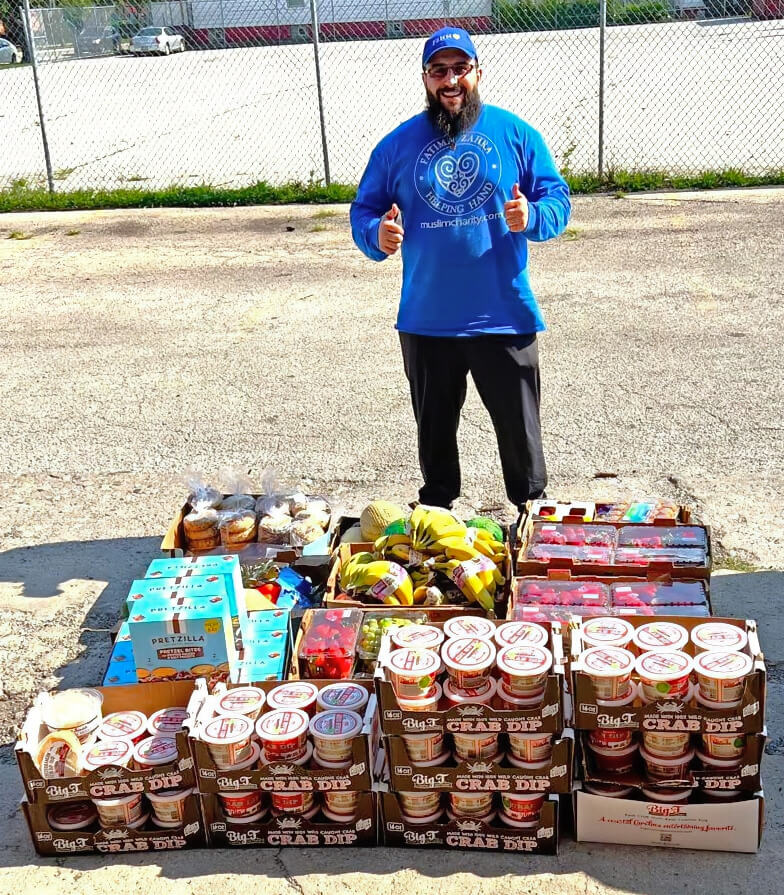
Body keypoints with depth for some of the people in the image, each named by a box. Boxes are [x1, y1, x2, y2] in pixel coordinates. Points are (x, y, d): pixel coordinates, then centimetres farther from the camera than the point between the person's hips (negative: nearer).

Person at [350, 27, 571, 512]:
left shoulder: (515, 133, 0)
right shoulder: (398, 143, 3)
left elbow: (558, 199, 1)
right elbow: (364, 211, 7)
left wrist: (531, 217, -21)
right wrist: (377, 236, -16)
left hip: (505, 317, -1)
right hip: (426, 321, 2)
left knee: (520, 427, 8)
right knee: (435, 430, 16)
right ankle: (436, 512, 36)